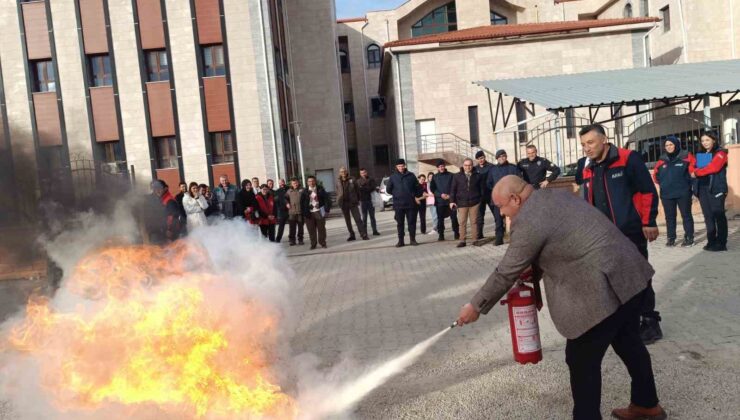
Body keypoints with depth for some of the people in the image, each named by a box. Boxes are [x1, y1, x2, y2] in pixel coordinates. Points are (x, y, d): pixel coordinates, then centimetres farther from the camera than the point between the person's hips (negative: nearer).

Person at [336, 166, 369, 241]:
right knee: (347, 221, 10)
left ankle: (363, 234, -9)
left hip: (352, 202, -3)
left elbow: (357, 190, 3)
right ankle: (352, 235, 20)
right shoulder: (338, 182, 4)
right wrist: (339, 201, 2)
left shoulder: (351, 180, -1)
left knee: (358, 219, -8)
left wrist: (358, 200, 0)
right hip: (344, 203, 3)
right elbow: (338, 192, 9)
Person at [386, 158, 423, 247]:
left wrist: (415, 195, 5)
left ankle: (413, 240, 12)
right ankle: (401, 241, 12)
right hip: (398, 204, 0)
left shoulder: (411, 175, 3)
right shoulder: (393, 177, 3)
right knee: (400, 223, 5)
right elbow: (388, 190, 8)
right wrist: (396, 194, 9)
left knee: (412, 222, 3)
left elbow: (417, 187, 8)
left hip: (411, 204, 0)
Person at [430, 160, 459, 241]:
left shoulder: (450, 175, 4)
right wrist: (441, 195, -10)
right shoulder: (435, 177, 8)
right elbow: (433, 189, 4)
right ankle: (441, 235, 8)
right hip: (439, 201, 1)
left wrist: (450, 195, -12)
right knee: (440, 218, 2)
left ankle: (456, 234, 8)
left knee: (454, 217, -2)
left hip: (450, 200, -1)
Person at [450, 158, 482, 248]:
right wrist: (452, 201, -3)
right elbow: (453, 189, 4)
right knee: (462, 222, 0)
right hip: (462, 202, 0)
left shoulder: (477, 176, 6)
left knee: (474, 222, 4)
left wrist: (481, 199, 7)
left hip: (474, 202, 0)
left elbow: (481, 188, 11)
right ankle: (462, 240, 3)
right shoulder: (457, 176, 4)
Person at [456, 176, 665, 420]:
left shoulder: (527, 222, -16)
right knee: (628, 343, 26)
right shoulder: (555, 196, 12)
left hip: (605, 289, -10)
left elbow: (506, 272, -9)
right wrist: (530, 276, 23)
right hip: (630, 273, 11)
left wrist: (476, 306, 2)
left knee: (582, 360, 4)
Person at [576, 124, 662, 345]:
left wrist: (649, 223, -10)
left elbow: (648, 191, -9)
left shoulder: (628, 159, -9)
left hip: (631, 232, -6)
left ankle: (650, 322, 19)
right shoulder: (586, 168, 8)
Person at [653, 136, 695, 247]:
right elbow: (656, 174, 18)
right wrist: (663, 183, 8)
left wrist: (687, 182, -4)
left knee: (686, 215, 4)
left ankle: (689, 237, 12)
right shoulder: (662, 160, 7)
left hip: (683, 193, -3)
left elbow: (693, 169, -1)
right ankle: (671, 238, 15)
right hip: (666, 194, 3)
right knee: (669, 217, 8)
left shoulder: (686, 156, -4)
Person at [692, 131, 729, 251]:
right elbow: (695, 167, 17)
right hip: (703, 188, 6)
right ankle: (711, 242, 13)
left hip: (716, 188, -6)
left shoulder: (720, 153, -1)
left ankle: (721, 243, -4)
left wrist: (697, 173, -10)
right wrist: (695, 171, -4)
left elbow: (713, 167, -17)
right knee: (708, 216, 8)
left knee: (719, 215, -6)